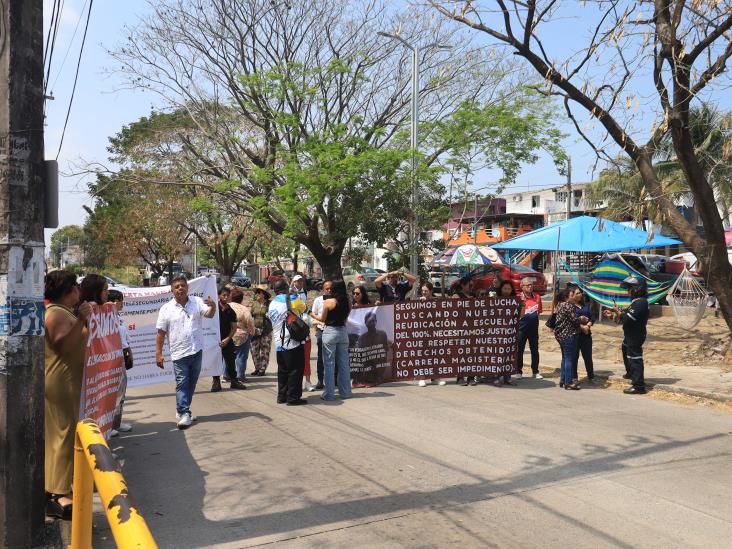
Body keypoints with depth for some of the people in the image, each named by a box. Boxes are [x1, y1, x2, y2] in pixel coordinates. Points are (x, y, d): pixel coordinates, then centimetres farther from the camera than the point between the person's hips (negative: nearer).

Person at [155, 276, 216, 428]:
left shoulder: (197, 302, 2)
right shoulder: (166, 309, -3)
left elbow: (209, 314, -11)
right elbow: (161, 333, -2)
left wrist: (213, 306, -34)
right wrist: (158, 354, -6)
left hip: (197, 351, 3)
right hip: (179, 353, -3)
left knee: (192, 383, 14)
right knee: (182, 383, -5)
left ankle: (182, 410, 30)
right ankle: (184, 414, -1)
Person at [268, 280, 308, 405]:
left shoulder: (272, 304, 11)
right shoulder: (291, 299, -8)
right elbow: (303, 308, 6)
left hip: (279, 343, 7)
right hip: (293, 342, -7)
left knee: (282, 371, 14)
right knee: (295, 370, 0)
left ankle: (282, 396, 19)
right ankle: (293, 397, 1)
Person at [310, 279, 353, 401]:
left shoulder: (328, 302, -11)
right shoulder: (347, 302, 1)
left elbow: (323, 319, -3)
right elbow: (345, 319, 9)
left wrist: (313, 315, 13)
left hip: (330, 331, -4)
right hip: (343, 331, 4)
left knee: (329, 363, 2)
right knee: (344, 363, 11)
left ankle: (329, 393, 4)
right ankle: (345, 391, 18)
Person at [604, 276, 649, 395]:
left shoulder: (640, 303, -24)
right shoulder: (637, 301, 11)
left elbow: (627, 319, -29)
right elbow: (627, 314, 16)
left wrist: (618, 312, -13)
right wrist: (613, 314, 10)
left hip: (635, 335, -12)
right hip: (631, 334, 12)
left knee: (634, 358, -9)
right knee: (625, 349, 31)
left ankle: (639, 386, -7)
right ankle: (630, 373, 52)